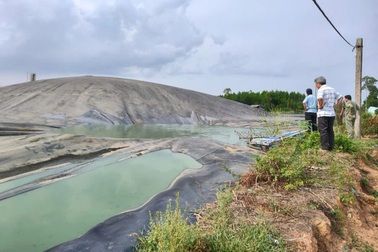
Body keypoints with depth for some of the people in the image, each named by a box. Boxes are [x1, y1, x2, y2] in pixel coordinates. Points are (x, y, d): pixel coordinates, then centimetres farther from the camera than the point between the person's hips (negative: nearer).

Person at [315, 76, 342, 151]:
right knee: (330, 130, 13)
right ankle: (331, 147, 15)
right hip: (332, 113, 7)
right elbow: (340, 98, 16)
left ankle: (325, 148, -5)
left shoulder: (321, 90, -10)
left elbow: (320, 98, -30)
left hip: (323, 114, -7)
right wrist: (336, 106, 10)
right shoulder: (332, 89, 15)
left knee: (323, 131, -3)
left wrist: (320, 106, -13)